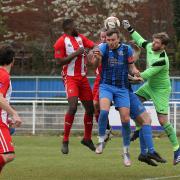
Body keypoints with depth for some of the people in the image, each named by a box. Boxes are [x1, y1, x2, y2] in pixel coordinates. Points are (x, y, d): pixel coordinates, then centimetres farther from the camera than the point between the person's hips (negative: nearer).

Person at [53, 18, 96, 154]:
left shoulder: (80, 38, 10)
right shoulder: (61, 42, -9)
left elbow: (94, 46, 5)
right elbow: (60, 62, -13)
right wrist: (75, 54, -19)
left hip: (83, 77, 7)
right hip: (70, 78, -7)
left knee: (90, 108, 9)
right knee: (73, 107, -20)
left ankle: (87, 138, 27)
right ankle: (65, 141, -10)